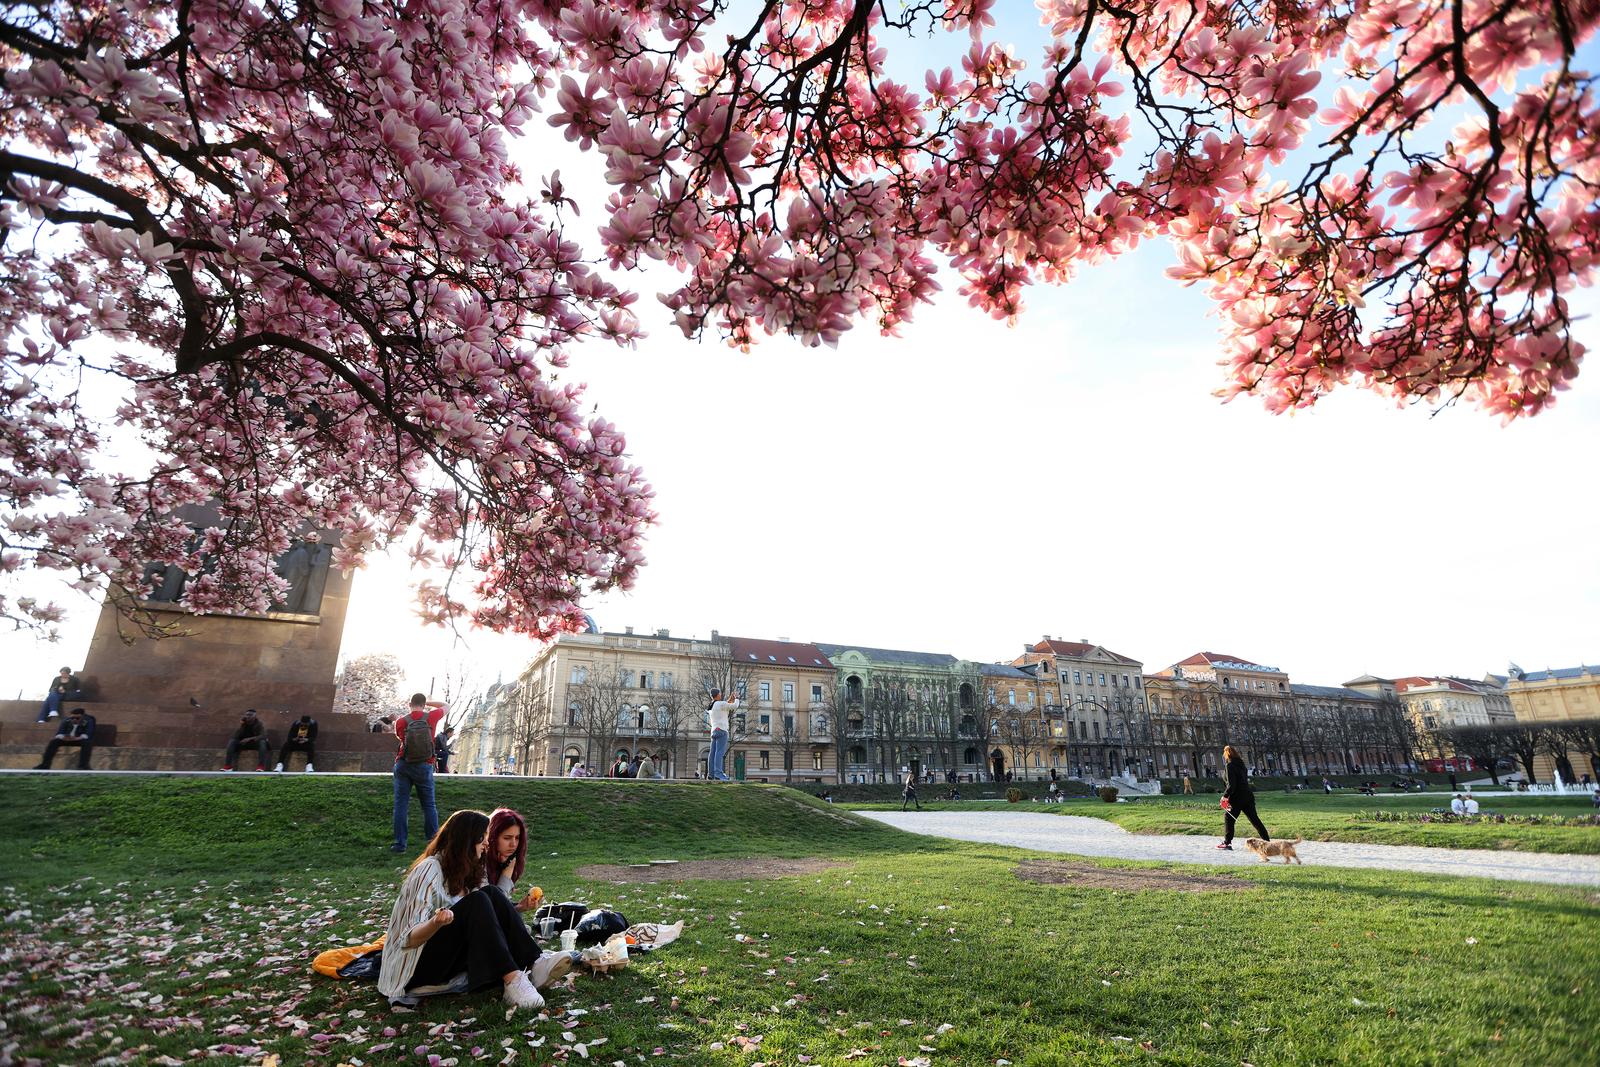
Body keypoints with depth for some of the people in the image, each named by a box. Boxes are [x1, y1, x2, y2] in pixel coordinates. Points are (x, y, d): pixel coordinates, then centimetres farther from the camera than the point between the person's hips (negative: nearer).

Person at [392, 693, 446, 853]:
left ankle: (400, 843, 5)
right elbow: (445, 706, 16)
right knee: (429, 805, 6)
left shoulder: (401, 721, -1)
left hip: (403, 766, 1)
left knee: (401, 804, 5)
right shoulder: (431, 717, -2)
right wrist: (428, 702, 17)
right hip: (424, 767, 0)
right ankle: (434, 842, 6)